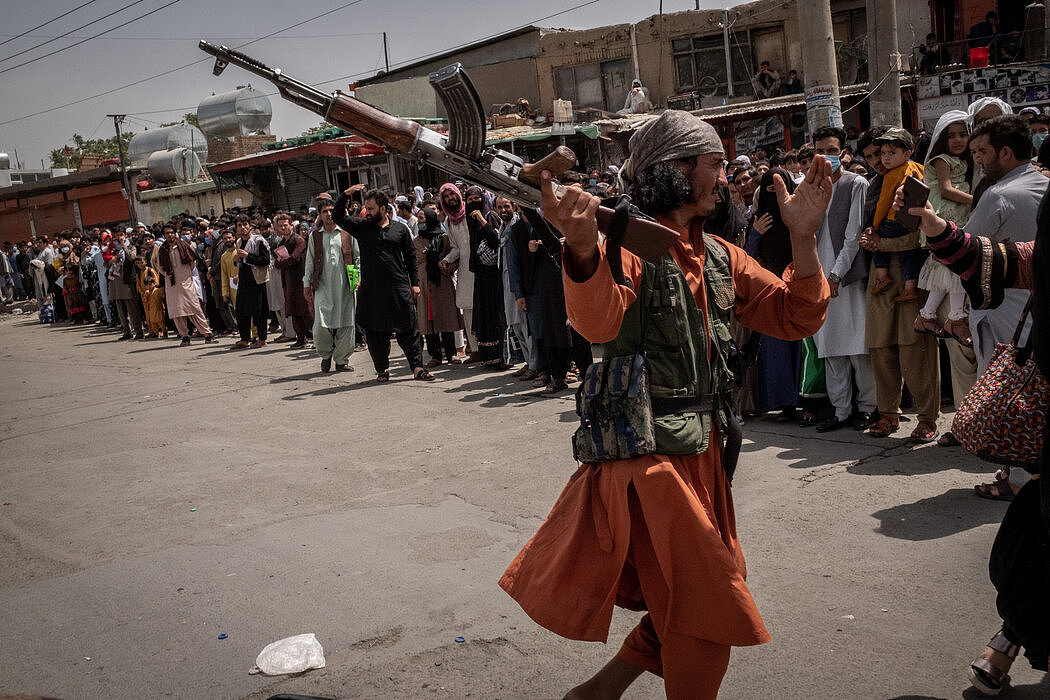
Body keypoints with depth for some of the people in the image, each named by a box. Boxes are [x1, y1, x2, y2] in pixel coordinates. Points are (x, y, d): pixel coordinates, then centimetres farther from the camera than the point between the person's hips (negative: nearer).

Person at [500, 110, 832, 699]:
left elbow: (795, 318, 5)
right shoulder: (630, 244, -13)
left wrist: (803, 236, -10)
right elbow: (598, 321, -33)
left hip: (705, 454, 8)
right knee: (703, 623, -1)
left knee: (689, 606, 19)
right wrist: (583, 246, -54)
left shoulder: (720, 257, 11)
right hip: (649, 457, -8)